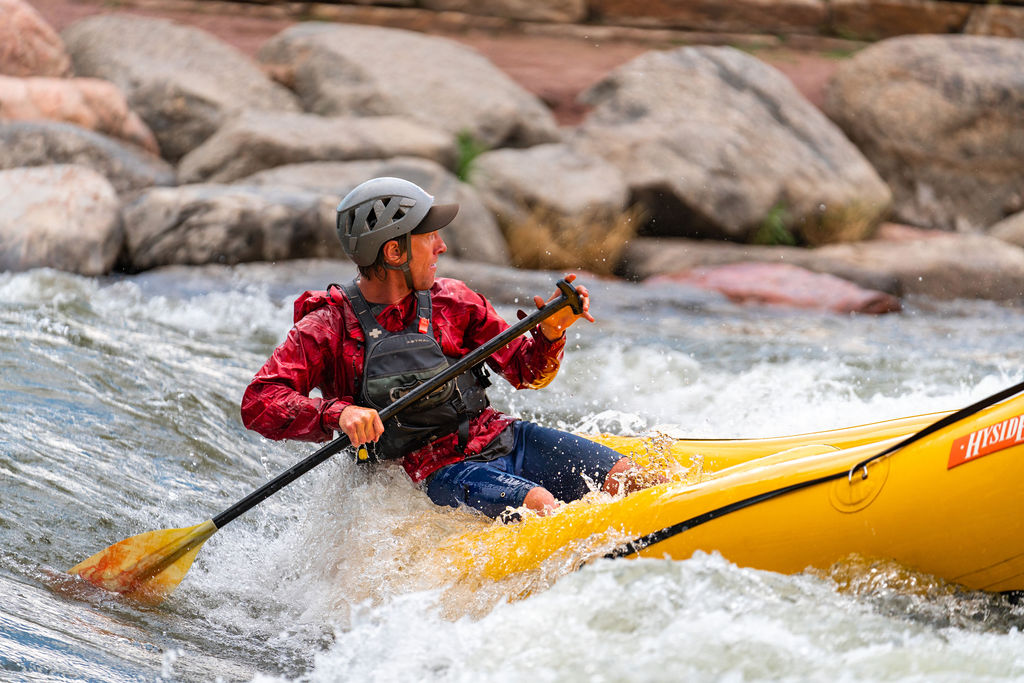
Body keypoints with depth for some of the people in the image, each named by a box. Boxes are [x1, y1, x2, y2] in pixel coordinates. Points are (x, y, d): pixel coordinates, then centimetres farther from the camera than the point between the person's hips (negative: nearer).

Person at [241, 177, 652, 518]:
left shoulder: (450, 301, 7)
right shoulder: (329, 327, -6)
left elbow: (527, 373, 13)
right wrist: (337, 413, -31)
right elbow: (258, 404, -15)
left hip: (504, 438, 6)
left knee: (624, 476, -13)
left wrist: (549, 333, -9)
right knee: (537, 504, -32)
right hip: (438, 471, -5)